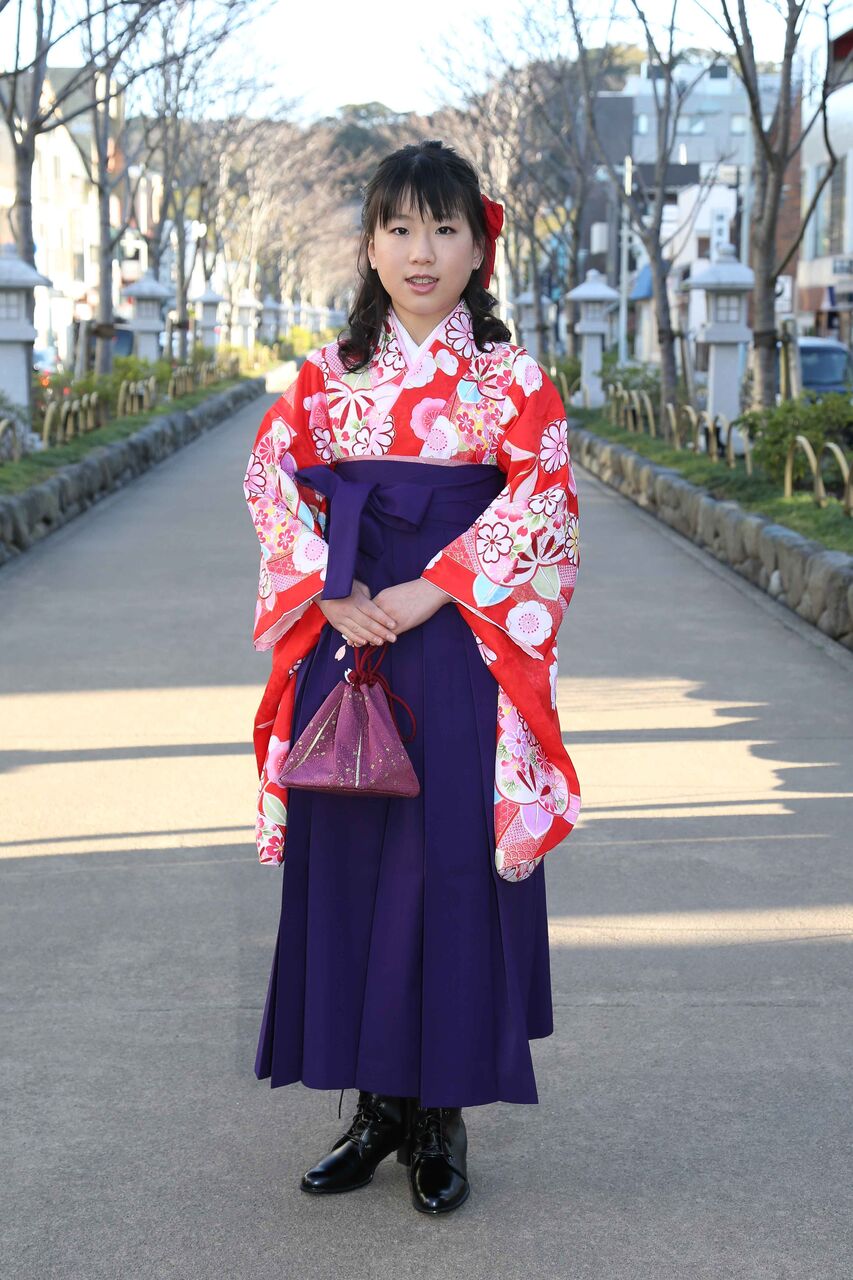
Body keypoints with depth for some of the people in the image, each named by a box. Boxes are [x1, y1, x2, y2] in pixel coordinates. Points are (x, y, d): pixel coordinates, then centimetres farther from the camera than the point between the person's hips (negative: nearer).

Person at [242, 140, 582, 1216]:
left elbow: (541, 498, -9)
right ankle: (376, 1103, 19)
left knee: (450, 862, -1)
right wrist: (331, 591, -11)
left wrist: (430, 591, -16)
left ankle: (442, 1117, 12)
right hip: (345, 640, 3)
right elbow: (273, 474, 2)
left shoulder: (509, 375, 1)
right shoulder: (329, 371, 9)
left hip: (460, 648, -3)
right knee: (344, 862, 5)